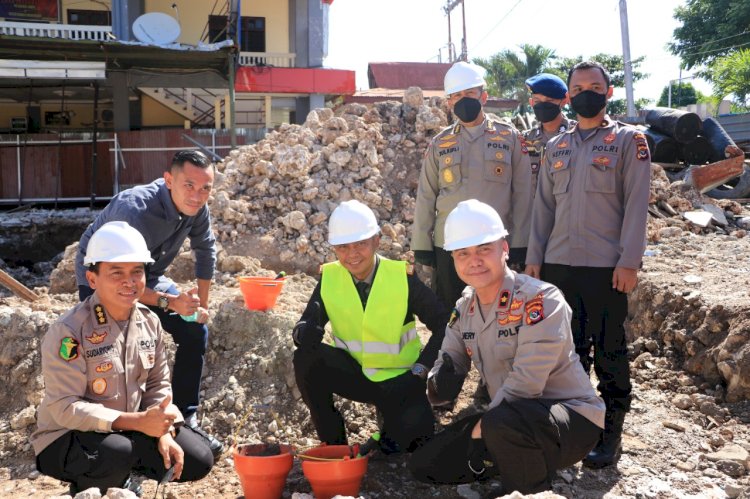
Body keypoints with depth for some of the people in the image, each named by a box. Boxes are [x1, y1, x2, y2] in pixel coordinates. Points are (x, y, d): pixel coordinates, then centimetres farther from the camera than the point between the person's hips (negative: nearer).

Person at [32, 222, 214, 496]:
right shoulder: (68, 331, -23)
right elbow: (66, 408, -26)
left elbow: (158, 386, 6)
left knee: (198, 460, -6)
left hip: (129, 430, 6)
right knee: (116, 451, -37)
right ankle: (86, 490, 0)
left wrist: (164, 432, -13)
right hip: (66, 439, -6)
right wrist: (138, 421, -34)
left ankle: (121, 480, 19)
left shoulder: (150, 322, -3)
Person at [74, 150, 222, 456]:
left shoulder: (196, 207, -17)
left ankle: (185, 421, 6)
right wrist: (170, 302, -42)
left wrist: (202, 304, 1)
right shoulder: (135, 210, -38)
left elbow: (205, 249, 2)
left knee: (195, 331, -5)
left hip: (148, 277, 7)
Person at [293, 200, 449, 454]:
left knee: (415, 431, -28)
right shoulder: (329, 278, -7)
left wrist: (419, 370, -19)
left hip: (398, 378, -2)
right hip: (353, 372, 3)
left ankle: (391, 434, 12)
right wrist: (306, 332, -34)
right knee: (305, 359, -24)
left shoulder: (402, 277, -14)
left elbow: (443, 325, -10)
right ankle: (332, 440, -4)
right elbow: (303, 330, -9)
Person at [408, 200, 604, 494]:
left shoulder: (540, 300, -21)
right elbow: (449, 367, 3)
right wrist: (440, 383, -21)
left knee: (502, 424, -39)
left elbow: (526, 382, -27)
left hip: (572, 418, -7)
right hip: (506, 420, 8)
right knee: (424, 466, 4)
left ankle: (532, 490, -9)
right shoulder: (464, 309, 2)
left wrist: (482, 427, -21)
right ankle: (523, 464, 16)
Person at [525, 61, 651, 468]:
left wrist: (629, 262, -13)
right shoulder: (555, 146, 13)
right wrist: (534, 257, 7)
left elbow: (636, 204, -7)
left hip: (606, 265, -4)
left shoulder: (629, 140, 0)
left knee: (609, 350, 3)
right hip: (558, 263, 4)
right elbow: (543, 205, 12)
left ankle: (611, 431, 14)